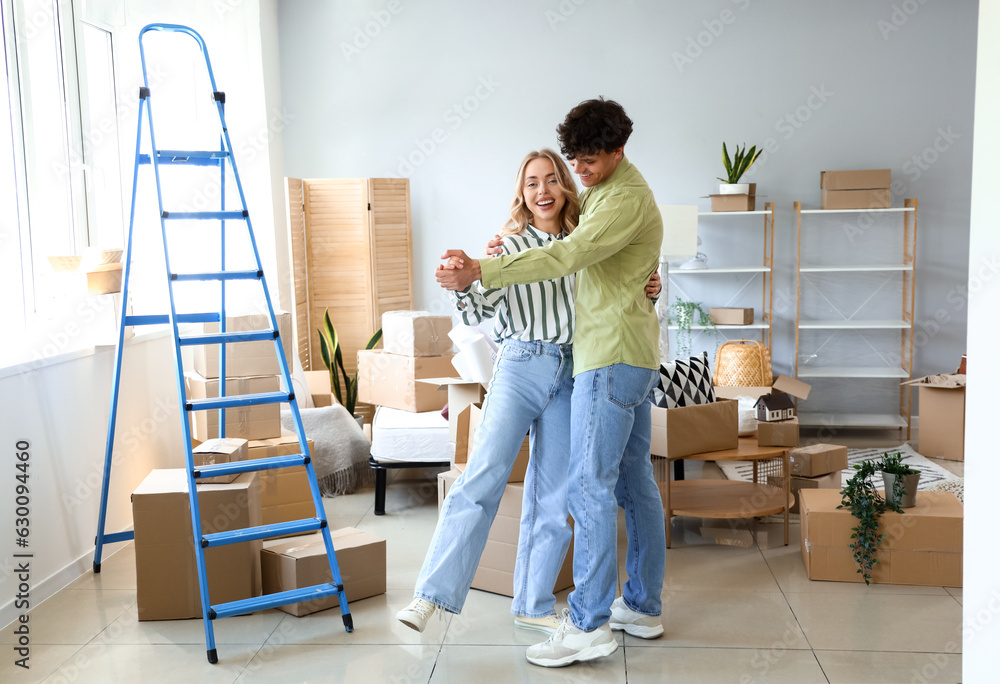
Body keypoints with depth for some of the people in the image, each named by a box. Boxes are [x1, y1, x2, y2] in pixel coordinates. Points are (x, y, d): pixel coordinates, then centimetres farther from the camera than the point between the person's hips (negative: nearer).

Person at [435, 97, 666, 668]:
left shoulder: (627, 197, -15)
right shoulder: (605, 190, 18)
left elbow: (568, 256, -26)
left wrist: (479, 271, -29)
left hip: (613, 354, -11)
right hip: (631, 354, 11)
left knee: (590, 484, -10)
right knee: (635, 480, 12)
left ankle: (589, 625, -6)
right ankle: (643, 607, 21)